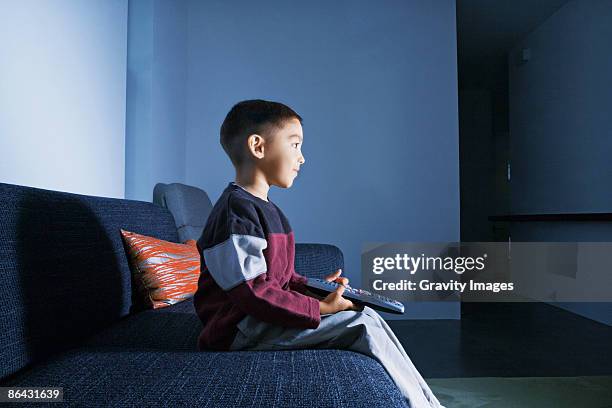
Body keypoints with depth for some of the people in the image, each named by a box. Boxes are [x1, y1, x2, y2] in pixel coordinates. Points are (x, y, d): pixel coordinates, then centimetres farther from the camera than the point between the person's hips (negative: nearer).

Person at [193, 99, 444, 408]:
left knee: (364, 314, 1)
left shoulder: (266, 209, 15)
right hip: (243, 332, -10)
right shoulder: (237, 210, -18)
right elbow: (254, 293, -23)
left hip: (266, 318, 10)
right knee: (364, 324, -16)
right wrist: (320, 308, -19)